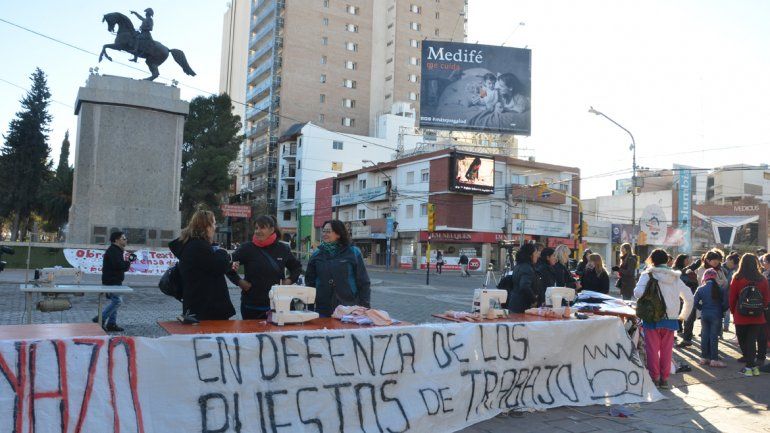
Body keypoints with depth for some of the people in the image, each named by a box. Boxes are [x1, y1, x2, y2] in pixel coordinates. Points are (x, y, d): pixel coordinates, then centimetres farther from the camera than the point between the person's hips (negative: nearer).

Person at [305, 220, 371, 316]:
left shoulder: (353, 253, 0)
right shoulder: (317, 255, 9)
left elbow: (363, 282, 1)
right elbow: (310, 280, 16)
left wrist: (365, 306, -3)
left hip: (348, 308, -2)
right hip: (323, 309, 3)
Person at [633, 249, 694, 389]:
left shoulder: (648, 275, -7)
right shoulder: (675, 277, 7)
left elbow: (638, 293, -21)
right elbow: (689, 297, 8)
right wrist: (684, 315, 18)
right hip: (670, 319, 4)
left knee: (652, 350, 5)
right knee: (667, 350, 12)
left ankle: (654, 378, 9)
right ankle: (664, 379, 18)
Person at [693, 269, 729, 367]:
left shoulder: (701, 289, -2)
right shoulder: (720, 289, -6)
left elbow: (695, 302, -4)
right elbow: (726, 303, -8)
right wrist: (721, 310, 9)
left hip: (704, 315, 2)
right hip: (716, 315, -2)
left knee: (704, 336, 11)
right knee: (714, 337, 1)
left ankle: (704, 358, 16)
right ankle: (714, 359, 1)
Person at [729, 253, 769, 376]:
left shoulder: (737, 278, -11)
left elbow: (732, 298, -5)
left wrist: (733, 312, 9)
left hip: (741, 316, -2)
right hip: (757, 317, 2)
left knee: (743, 340, 9)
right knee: (752, 340, 9)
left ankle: (749, 366, 9)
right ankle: (754, 366, 11)